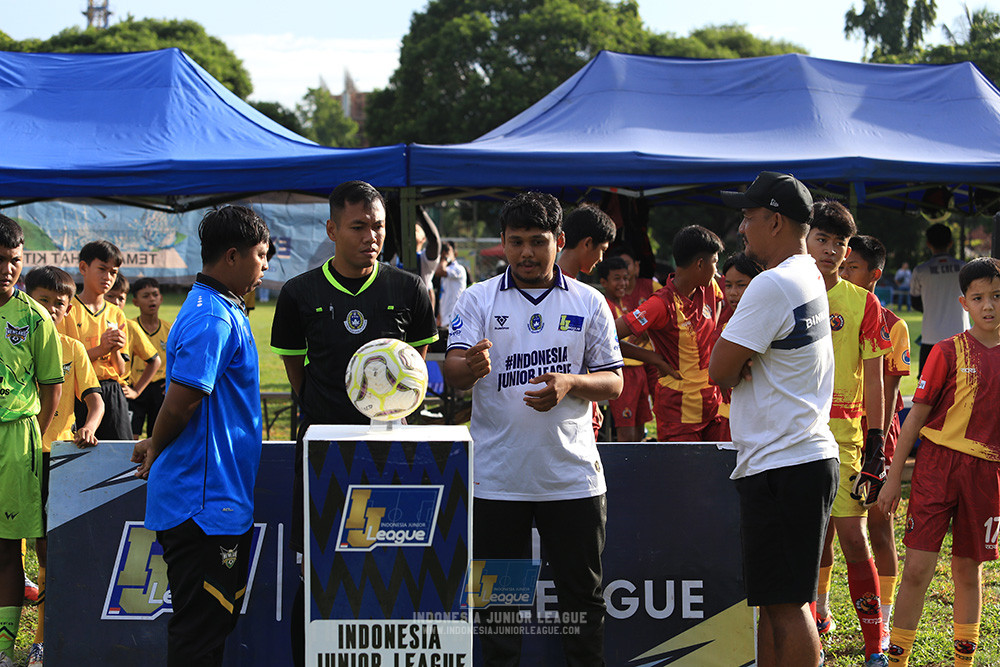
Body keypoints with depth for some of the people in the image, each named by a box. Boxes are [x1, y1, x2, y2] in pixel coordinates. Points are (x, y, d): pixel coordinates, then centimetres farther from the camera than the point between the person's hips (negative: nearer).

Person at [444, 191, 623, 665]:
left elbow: (614, 382, 7)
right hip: (497, 478, 0)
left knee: (583, 595, 6)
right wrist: (469, 367, -33)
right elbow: (452, 372, -9)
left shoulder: (589, 302, 6)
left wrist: (570, 383, -14)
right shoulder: (478, 300, 3)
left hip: (573, 477, 1)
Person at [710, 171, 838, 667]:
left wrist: (734, 367, 4)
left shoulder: (773, 285, -16)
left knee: (786, 603, -8)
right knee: (769, 599, 16)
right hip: (805, 455, 10)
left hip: (784, 467, -10)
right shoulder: (809, 278, 16)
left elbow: (719, 370, -15)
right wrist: (741, 366, -4)